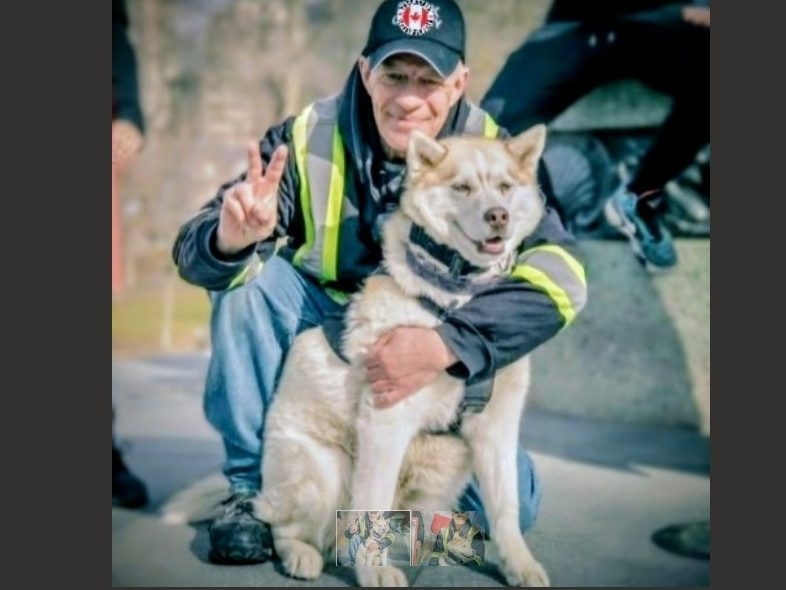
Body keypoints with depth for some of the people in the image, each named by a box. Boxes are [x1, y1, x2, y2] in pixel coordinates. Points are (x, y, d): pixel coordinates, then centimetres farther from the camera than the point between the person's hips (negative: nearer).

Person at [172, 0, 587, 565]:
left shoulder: (489, 151, -18)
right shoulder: (308, 138, -18)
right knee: (247, 274, -28)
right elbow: (195, 254, -21)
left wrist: (447, 344, -43)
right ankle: (251, 485, -12)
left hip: (440, 352, 0)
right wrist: (229, 238, -47)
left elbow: (560, 272, -30)